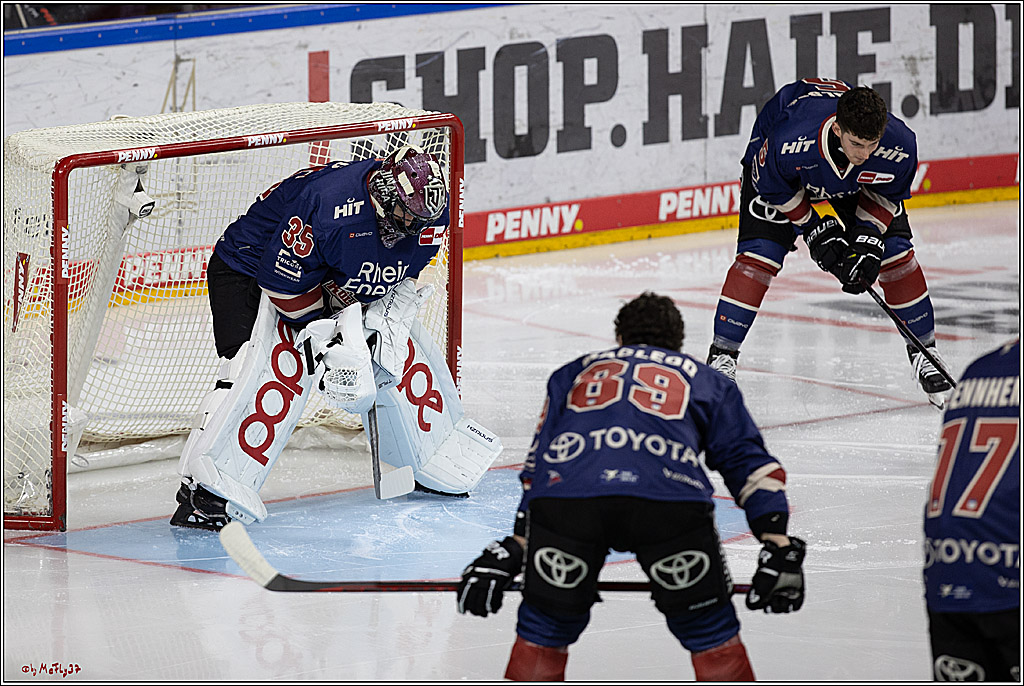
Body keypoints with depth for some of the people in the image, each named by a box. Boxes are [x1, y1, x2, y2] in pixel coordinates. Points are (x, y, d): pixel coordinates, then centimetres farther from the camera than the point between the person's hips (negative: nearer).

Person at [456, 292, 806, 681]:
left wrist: (513, 547, 37)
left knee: (546, 625, 22)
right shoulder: (705, 381, 35)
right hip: (669, 499, -1)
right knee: (709, 630, 17)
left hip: (564, 492, 1)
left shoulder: (573, 373, 38)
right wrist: (778, 546, 21)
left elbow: (537, 466, 34)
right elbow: (750, 463, 25)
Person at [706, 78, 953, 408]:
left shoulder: (899, 144, -36)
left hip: (856, 183, 3)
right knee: (759, 254, -17)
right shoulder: (790, 142, -45)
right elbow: (773, 187, -23)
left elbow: (888, 195, -13)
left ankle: (923, 352, 11)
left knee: (896, 254, -6)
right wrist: (815, 231, -22)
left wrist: (868, 240, -22)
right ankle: (722, 355, -8)